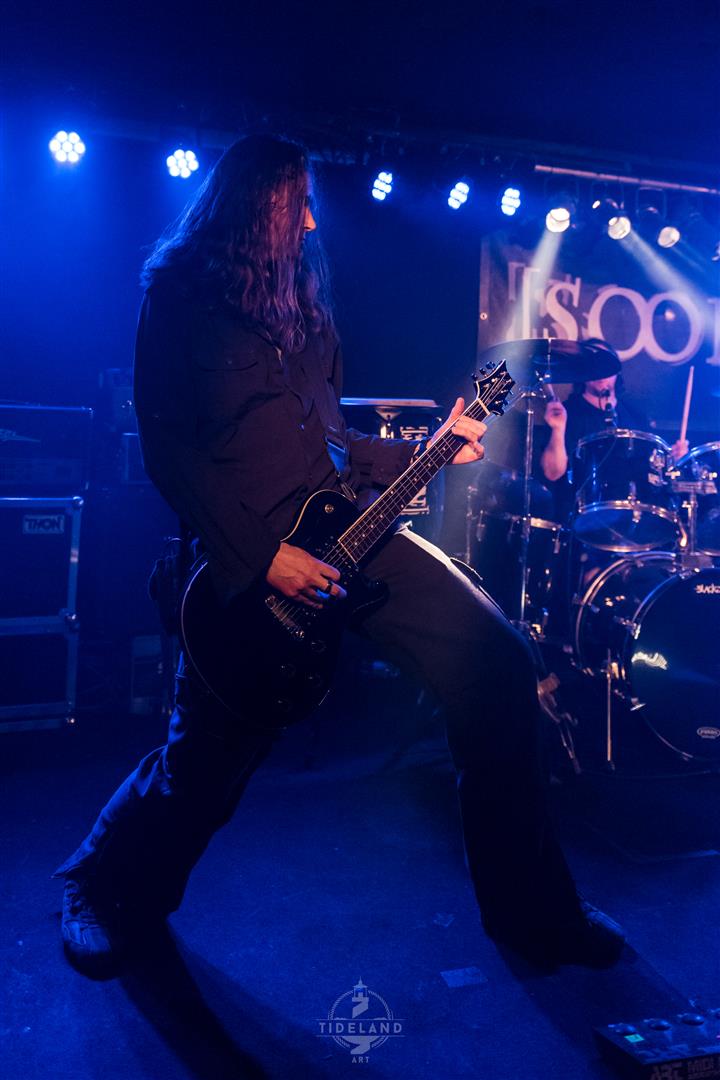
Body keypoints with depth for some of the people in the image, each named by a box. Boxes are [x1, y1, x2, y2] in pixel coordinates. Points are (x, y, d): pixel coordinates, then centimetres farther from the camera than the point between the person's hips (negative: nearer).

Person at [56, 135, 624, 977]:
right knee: (204, 764, 2)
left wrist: (429, 450, 9)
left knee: (496, 662, -6)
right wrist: (260, 554, -15)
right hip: (245, 553, -5)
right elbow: (170, 450, -8)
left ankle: (528, 909, 8)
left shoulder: (300, 298, 19)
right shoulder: (180, 296, 0)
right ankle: (102, 889, 35)